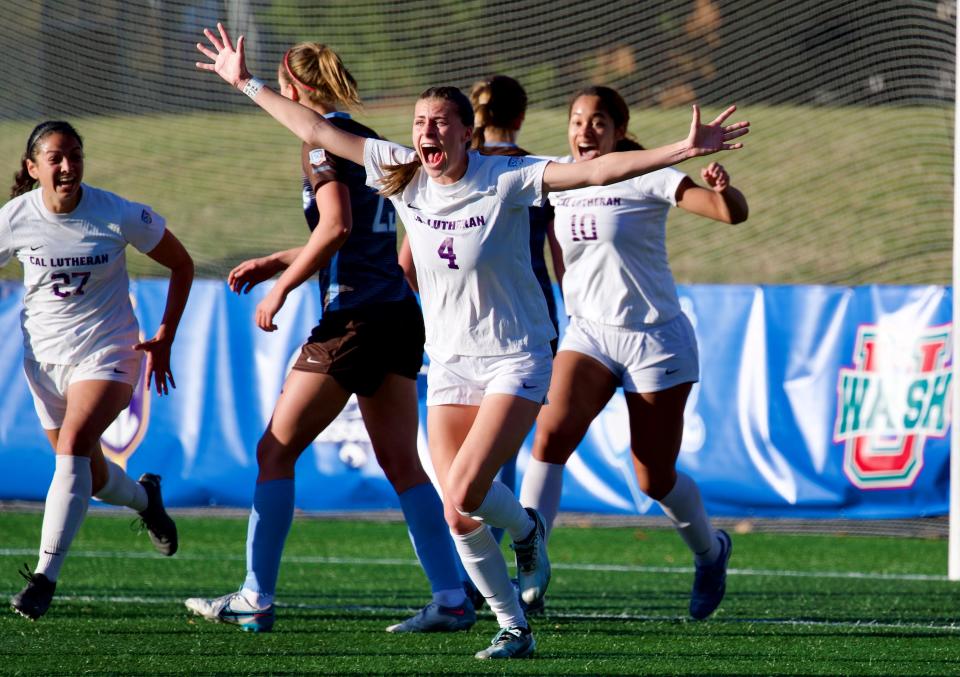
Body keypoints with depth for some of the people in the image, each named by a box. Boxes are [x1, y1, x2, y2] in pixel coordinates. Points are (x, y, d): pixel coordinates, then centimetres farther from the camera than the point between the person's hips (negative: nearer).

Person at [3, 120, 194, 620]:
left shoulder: (119, 216, -14)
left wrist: (164, 338, -2)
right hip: (44, 356, 3)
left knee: (73, 445, -26)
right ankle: (144, 497, 49)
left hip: (107, 352, -3)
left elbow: (181, 264, 1)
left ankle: (45, 577, -28)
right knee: (91, 475, 12)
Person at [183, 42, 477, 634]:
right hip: (401, 316, 8)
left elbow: (336, 228, -20)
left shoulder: (323, 139, -8)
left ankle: (256, 600, 2)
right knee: (402, 463, 7)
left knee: (276, 451, 2)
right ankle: (453, 599, -1)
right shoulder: (368, 139, 17)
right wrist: (277, 262, 28)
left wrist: (281, 288, -11)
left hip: (353, 319, -8)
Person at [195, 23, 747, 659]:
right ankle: (514, 627, 15)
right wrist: (247, 84, 9)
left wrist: (685, 150, -31)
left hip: (515, 361, -5)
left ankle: (527, 530, 14)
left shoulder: (505, 178, -14)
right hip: (450, 363, 5)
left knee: (464, 497, -20)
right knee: (459, 517, -3)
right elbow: (317, 131, 6)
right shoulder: (403, 174, -2)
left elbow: (598, 170, -22)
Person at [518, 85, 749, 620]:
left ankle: (710, 551, 35)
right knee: (551, 433, -22)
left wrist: (723, 190, -44)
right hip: (589, 332, 4)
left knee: (655, 480, 4)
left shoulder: (646, 178, -13)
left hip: (655, 340, -4)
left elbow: (733, 214, -22)